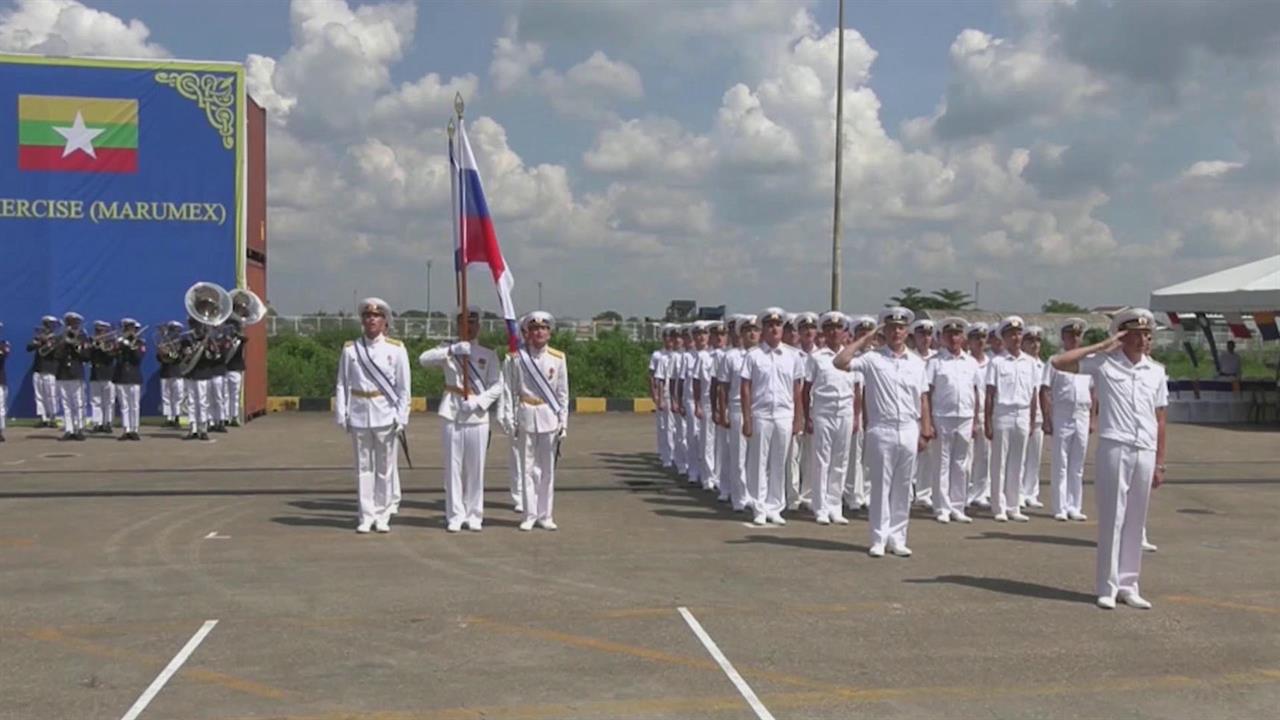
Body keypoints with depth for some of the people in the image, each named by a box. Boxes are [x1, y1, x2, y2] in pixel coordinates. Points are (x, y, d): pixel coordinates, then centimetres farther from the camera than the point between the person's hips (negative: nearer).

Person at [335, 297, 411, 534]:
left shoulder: (396, 349, 1)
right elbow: (342, 384, 4)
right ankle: (366, 516, 13)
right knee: (363, 467, 6)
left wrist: (401, 416, -5)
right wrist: (341, 414, -2)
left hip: (385, 415, -1)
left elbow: (403, 386, 1)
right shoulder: (350, 349, 4)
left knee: (385, 468, 4)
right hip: (359, 414, 1)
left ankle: (382, 516, 14)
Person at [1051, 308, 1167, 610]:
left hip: (1145, 452, 4)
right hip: (1114, 449, -4)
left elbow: (1159, 420, 13)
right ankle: (1107, 587, 5)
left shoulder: (1156, 371, 11)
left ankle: (1128, 585, 18)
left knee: (1135, 521, 9)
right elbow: (1059, 363, -11)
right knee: (1112, 518, -2)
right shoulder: (1104, 362, 0)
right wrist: (1102, 345, -7)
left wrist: (1160, 463, 11)